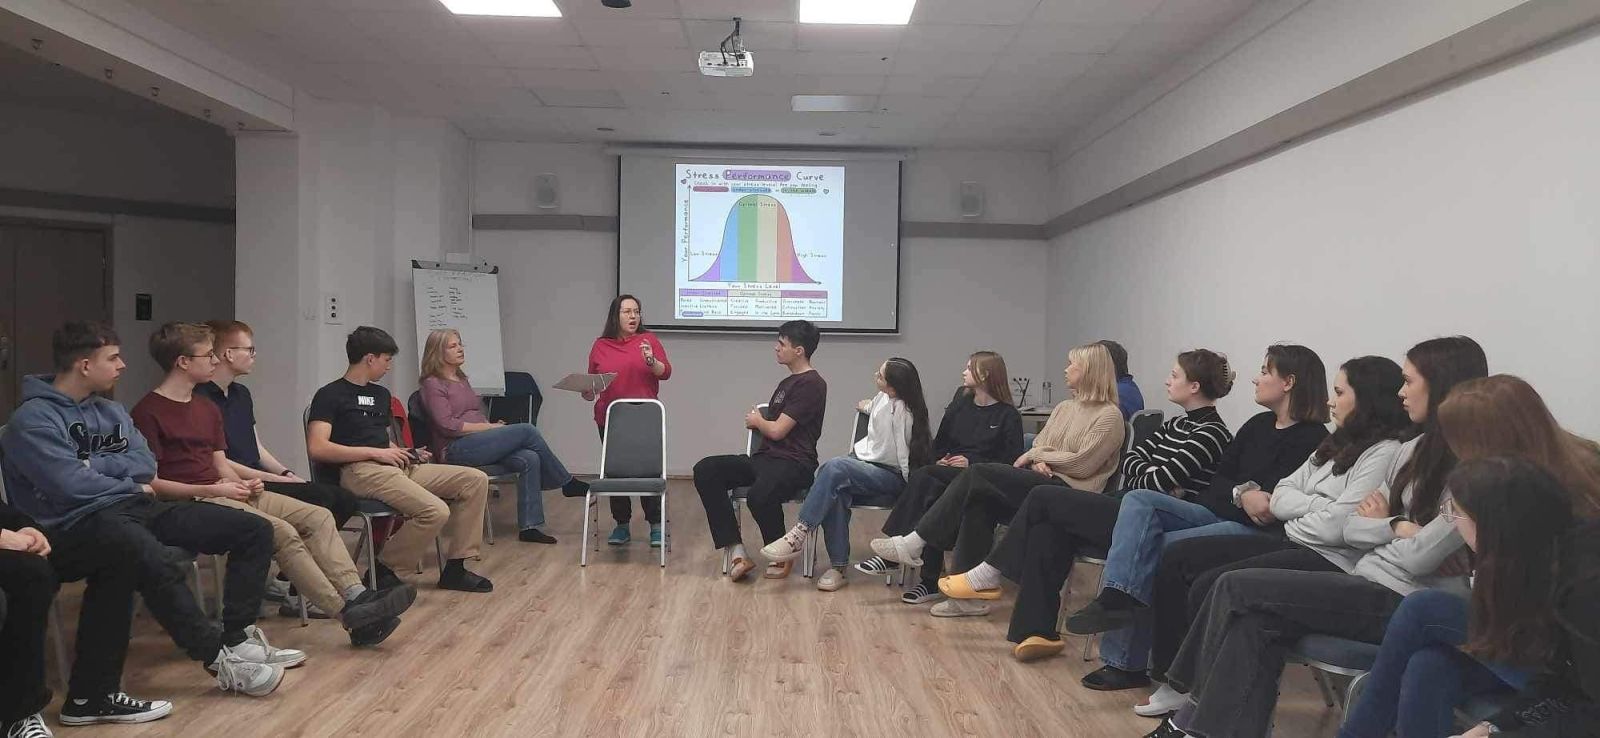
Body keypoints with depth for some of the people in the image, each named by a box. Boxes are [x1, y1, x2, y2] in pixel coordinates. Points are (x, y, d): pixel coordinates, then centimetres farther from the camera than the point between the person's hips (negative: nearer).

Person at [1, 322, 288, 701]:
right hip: (78, 524, -8)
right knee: (155, 561, -41)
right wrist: (132, 486, -3)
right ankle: (221, 657, -24)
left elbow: (146, 467, 6)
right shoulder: (34, 419, -8)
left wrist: (90, 464, -9)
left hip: (134, 509, 9)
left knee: (254, 530, -1)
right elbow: (71, 486, -19)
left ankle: (238, 638, -4)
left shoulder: (111, 411, 17)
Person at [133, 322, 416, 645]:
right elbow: (151, 482, -12)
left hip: (222, 492, 9)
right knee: (282, 532, -28)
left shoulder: (207, 409, 19)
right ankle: (349, 616, -27)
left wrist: (242, 483, -2)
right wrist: (212, 490, -16)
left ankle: (356, 596, -23)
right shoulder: (148, 412, -8)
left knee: (318, 516, -9)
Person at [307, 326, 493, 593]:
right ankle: (382, 569, -9)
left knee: (476, 480, -5)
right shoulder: (330, 395, 1)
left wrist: (407, 453, 12)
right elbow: (317, 449, -12)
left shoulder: (381, 394, 26)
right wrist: (375, 452, -13)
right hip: (360, 471, -9)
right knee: (435, 511, -30)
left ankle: (455, 568, -1)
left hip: (397, 468, 9)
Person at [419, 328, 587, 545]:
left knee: (529, 459, -21)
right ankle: (567, 483, -6)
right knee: (527, 430, -22)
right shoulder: (433, 384, -2)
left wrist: (493, 425, 2)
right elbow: (448, 426, -12)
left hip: (479, 442, 8)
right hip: (455, 449, -8)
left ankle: (529, 526, -24)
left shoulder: (461, 379, 23)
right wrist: (489, 426, -12)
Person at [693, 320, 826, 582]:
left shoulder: (811, 384, -8)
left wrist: (757, 420, 8)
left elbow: (777, 430, -11)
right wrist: (757, 421, 8)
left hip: (793, 464, -9)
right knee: (704, 471, -13)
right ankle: (736, 552, -16)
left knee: (759, 496, -39)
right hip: (765, 458, 9)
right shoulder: (788, 383, 23)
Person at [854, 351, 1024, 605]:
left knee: (922, 477, -30)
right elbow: (939, 444, 22)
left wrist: (972, 463, -13)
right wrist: (940, 460, 0)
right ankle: (931, 582, -34)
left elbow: (1013, 461, -5)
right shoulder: (959, 406, 19)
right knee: (931, 493, -32)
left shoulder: (1008, 415, 2)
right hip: (946, 474, 5)